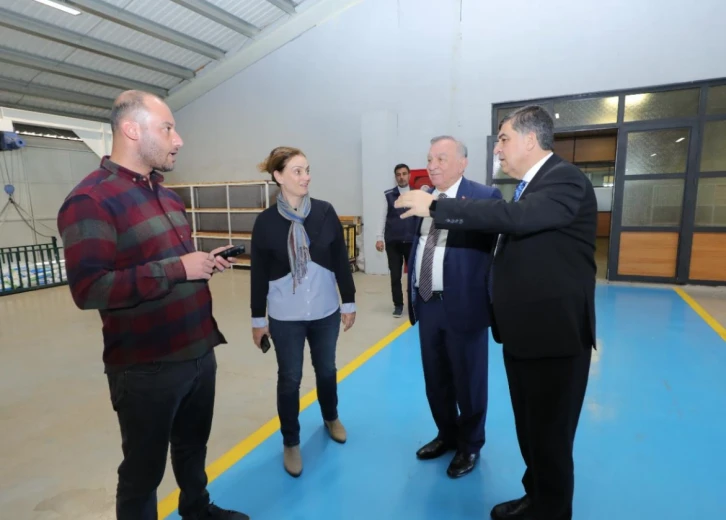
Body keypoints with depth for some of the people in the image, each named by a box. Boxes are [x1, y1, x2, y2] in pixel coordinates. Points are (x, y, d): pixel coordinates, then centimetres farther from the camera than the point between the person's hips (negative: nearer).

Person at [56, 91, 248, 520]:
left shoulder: (169, 198, 12)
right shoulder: (90, 200, -16)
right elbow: (89, 289, -26)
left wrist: (206, 263, 2)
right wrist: (178, 268, -25)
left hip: (199, 352, 9)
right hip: (148, 367, -8)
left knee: (193, 447, 28)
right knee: (144, 469, 15)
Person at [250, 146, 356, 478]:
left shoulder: (325, 212, -5)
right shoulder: (266, 221, -8)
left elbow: (341, 260, 1)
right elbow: (259, 273, -3)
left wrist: (349, 302, 3)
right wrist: (258, 318, 1)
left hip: (325, 311, 2)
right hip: (285, 316, -2)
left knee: (327, 370, 19)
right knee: (289, 379, 10)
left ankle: (331, 418, 47)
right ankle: (291, 443, 30)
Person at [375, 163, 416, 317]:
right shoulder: (388, 195, 3)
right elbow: (382, 217, 3)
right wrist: (379, 238, -3)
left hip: (412, 241, 0)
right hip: (392, 241, 0)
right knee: (395, 275, 6)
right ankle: (398, 305, 19)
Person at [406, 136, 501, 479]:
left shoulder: (485, 196, -10)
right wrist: (412, 292, 12)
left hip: (463, 305, -6)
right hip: (427, 304, 6)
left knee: (468, 381, 12)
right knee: (435, 380, 20)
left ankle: (470, 445, 36)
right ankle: (447, 435, 44)